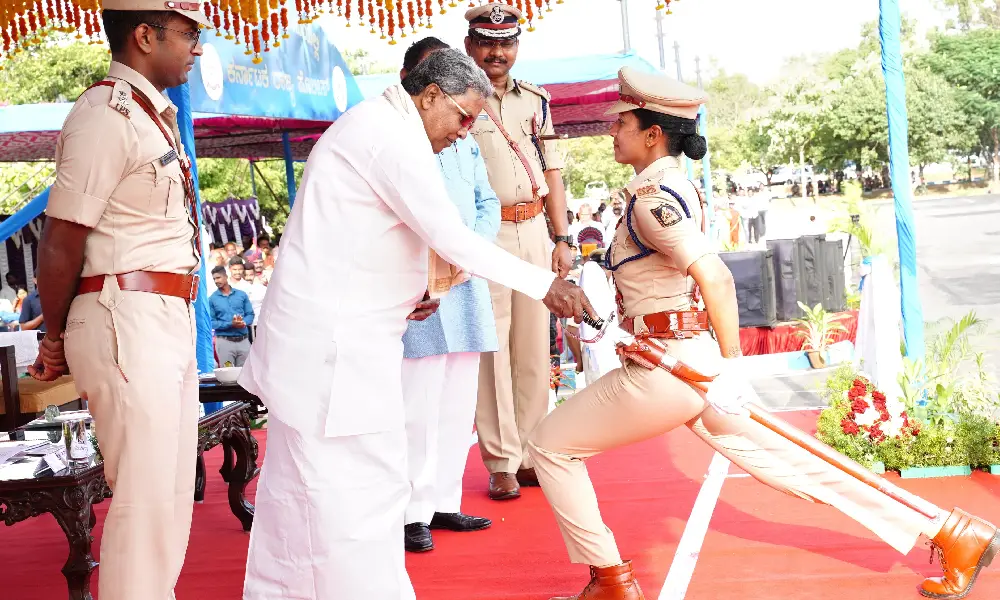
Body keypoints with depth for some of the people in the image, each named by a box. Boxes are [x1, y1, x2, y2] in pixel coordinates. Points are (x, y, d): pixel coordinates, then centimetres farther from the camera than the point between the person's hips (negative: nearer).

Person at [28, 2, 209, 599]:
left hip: (170, 322, 9)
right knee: (144, 499, -6)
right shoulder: (106, 115, -13)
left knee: (173, 493, 14)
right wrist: (56, 339, -1)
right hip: (127, 320, -9)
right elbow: (61, 242, -13)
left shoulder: (154, 116, 17)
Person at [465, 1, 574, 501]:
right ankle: (502, 463, 4)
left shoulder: (536, 101, 14)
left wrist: (562, 240, 9)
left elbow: (552, 173, 16)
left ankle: (532, 455, 16)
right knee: (492, 351, -3)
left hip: (533, 231, 5)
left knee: (534, 348, 8)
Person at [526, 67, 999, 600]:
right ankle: (952, 534, 17)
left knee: (551, 445, 5)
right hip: (690, 359, 9)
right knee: (781, 461, 15)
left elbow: (715, 278, -27)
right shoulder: (676, 186, 12)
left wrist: (728, 371, -21)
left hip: (664, 367, -9)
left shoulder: (651, 199, -17)